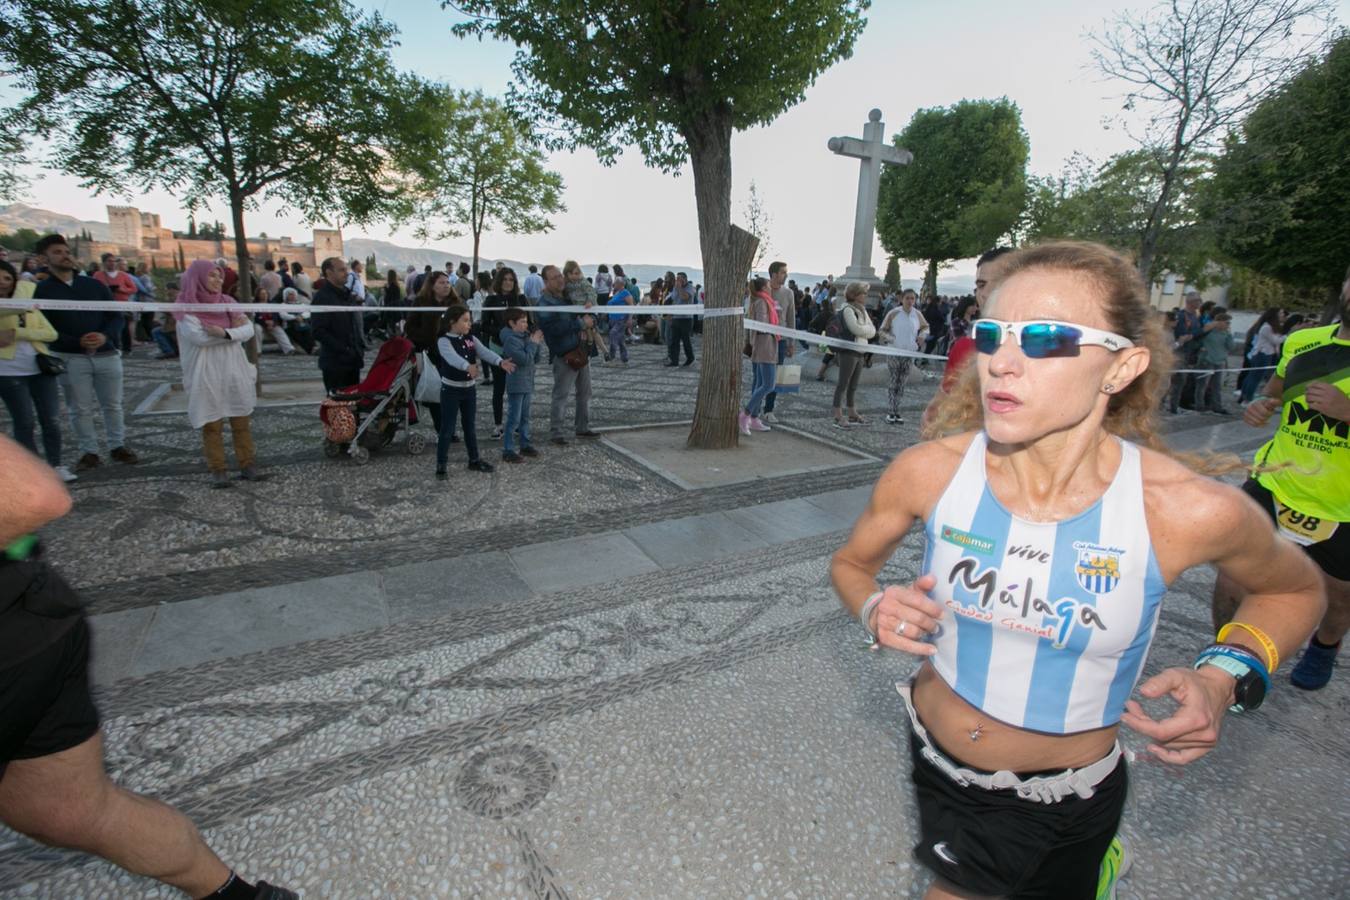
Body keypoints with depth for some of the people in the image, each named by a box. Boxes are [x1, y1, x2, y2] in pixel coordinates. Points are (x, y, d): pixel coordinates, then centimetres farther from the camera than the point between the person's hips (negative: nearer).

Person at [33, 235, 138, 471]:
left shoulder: (94, 285, 11)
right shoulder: (42, 290, 3)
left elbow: (117, 316, 7)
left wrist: (105, 336, -13)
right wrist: (77, 342, -19)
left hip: (107, 354, 2)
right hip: (70, 358, -2)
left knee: (113, 405, 8)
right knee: (80, 409, 3)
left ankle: (118, 446, 18)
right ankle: (88, 452, 11)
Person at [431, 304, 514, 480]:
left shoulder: (471, 339, 3)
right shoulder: (444, 341, -16)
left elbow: (484, 352, -13)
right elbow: (453, 357, -36)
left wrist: (501, 362, -32)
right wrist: (468, 366, -56)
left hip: (469, 388, 6)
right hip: (451, 389, -6)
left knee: (470, 426, 16)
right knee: (447, 428, -2)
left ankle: (474, 460, 29)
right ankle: (440, 466, 6)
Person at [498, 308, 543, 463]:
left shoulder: (524, 337, 12)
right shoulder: (510, 340, -15)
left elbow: (535, 359, 13)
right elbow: (525, 359, -24)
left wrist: (537, 343, -1)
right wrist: (533, 343, -14)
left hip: (527, 383, 9)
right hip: (516, 385, -9)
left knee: (525, 417, 16)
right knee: (514, 419, -6)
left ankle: (525, 445, 26)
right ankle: (508, 451, -1)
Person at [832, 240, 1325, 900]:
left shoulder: (1188, 510, -24)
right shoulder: (927, 472, -22)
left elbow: (1294, 589, 0)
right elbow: (851, 563, -3)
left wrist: (1226, 678, -17)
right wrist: (876, 611, -24)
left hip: (1068, 800, -1)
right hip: (937, 764, 2)